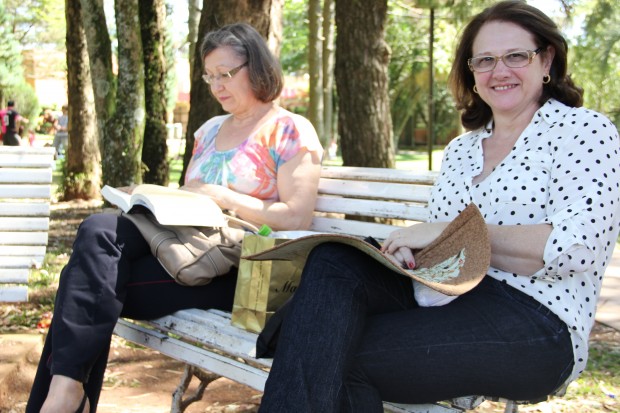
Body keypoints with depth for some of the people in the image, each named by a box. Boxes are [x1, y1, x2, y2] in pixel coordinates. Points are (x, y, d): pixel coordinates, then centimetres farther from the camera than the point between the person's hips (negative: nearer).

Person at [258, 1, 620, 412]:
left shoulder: (584, 129, -1)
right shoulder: (460, 149, 20)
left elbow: (577, 247, -15)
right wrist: (410, 244, -7)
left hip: (534, 319, -6)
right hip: (445, 295, 7)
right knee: (333, 260, -21)